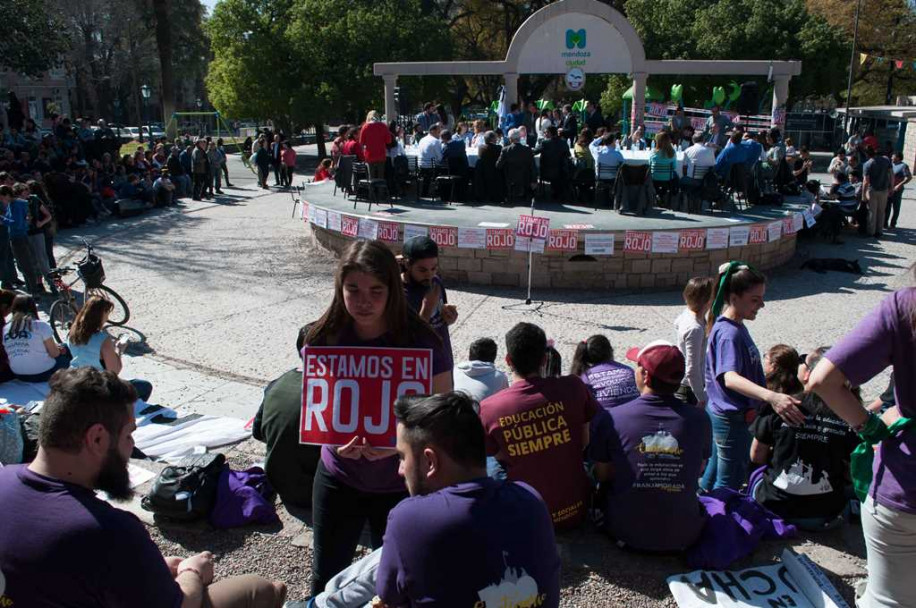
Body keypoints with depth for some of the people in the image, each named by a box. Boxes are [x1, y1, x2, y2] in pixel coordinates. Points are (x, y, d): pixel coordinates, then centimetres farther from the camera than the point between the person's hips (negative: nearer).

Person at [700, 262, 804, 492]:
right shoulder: (729, 333, -27)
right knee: (729, 483, 5)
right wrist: (771, 397, -57)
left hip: (721, 413, 10)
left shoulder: (735, 326, 5)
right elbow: (730, 378, -43)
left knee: (715, 472, 25)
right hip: (733, 420, -10)